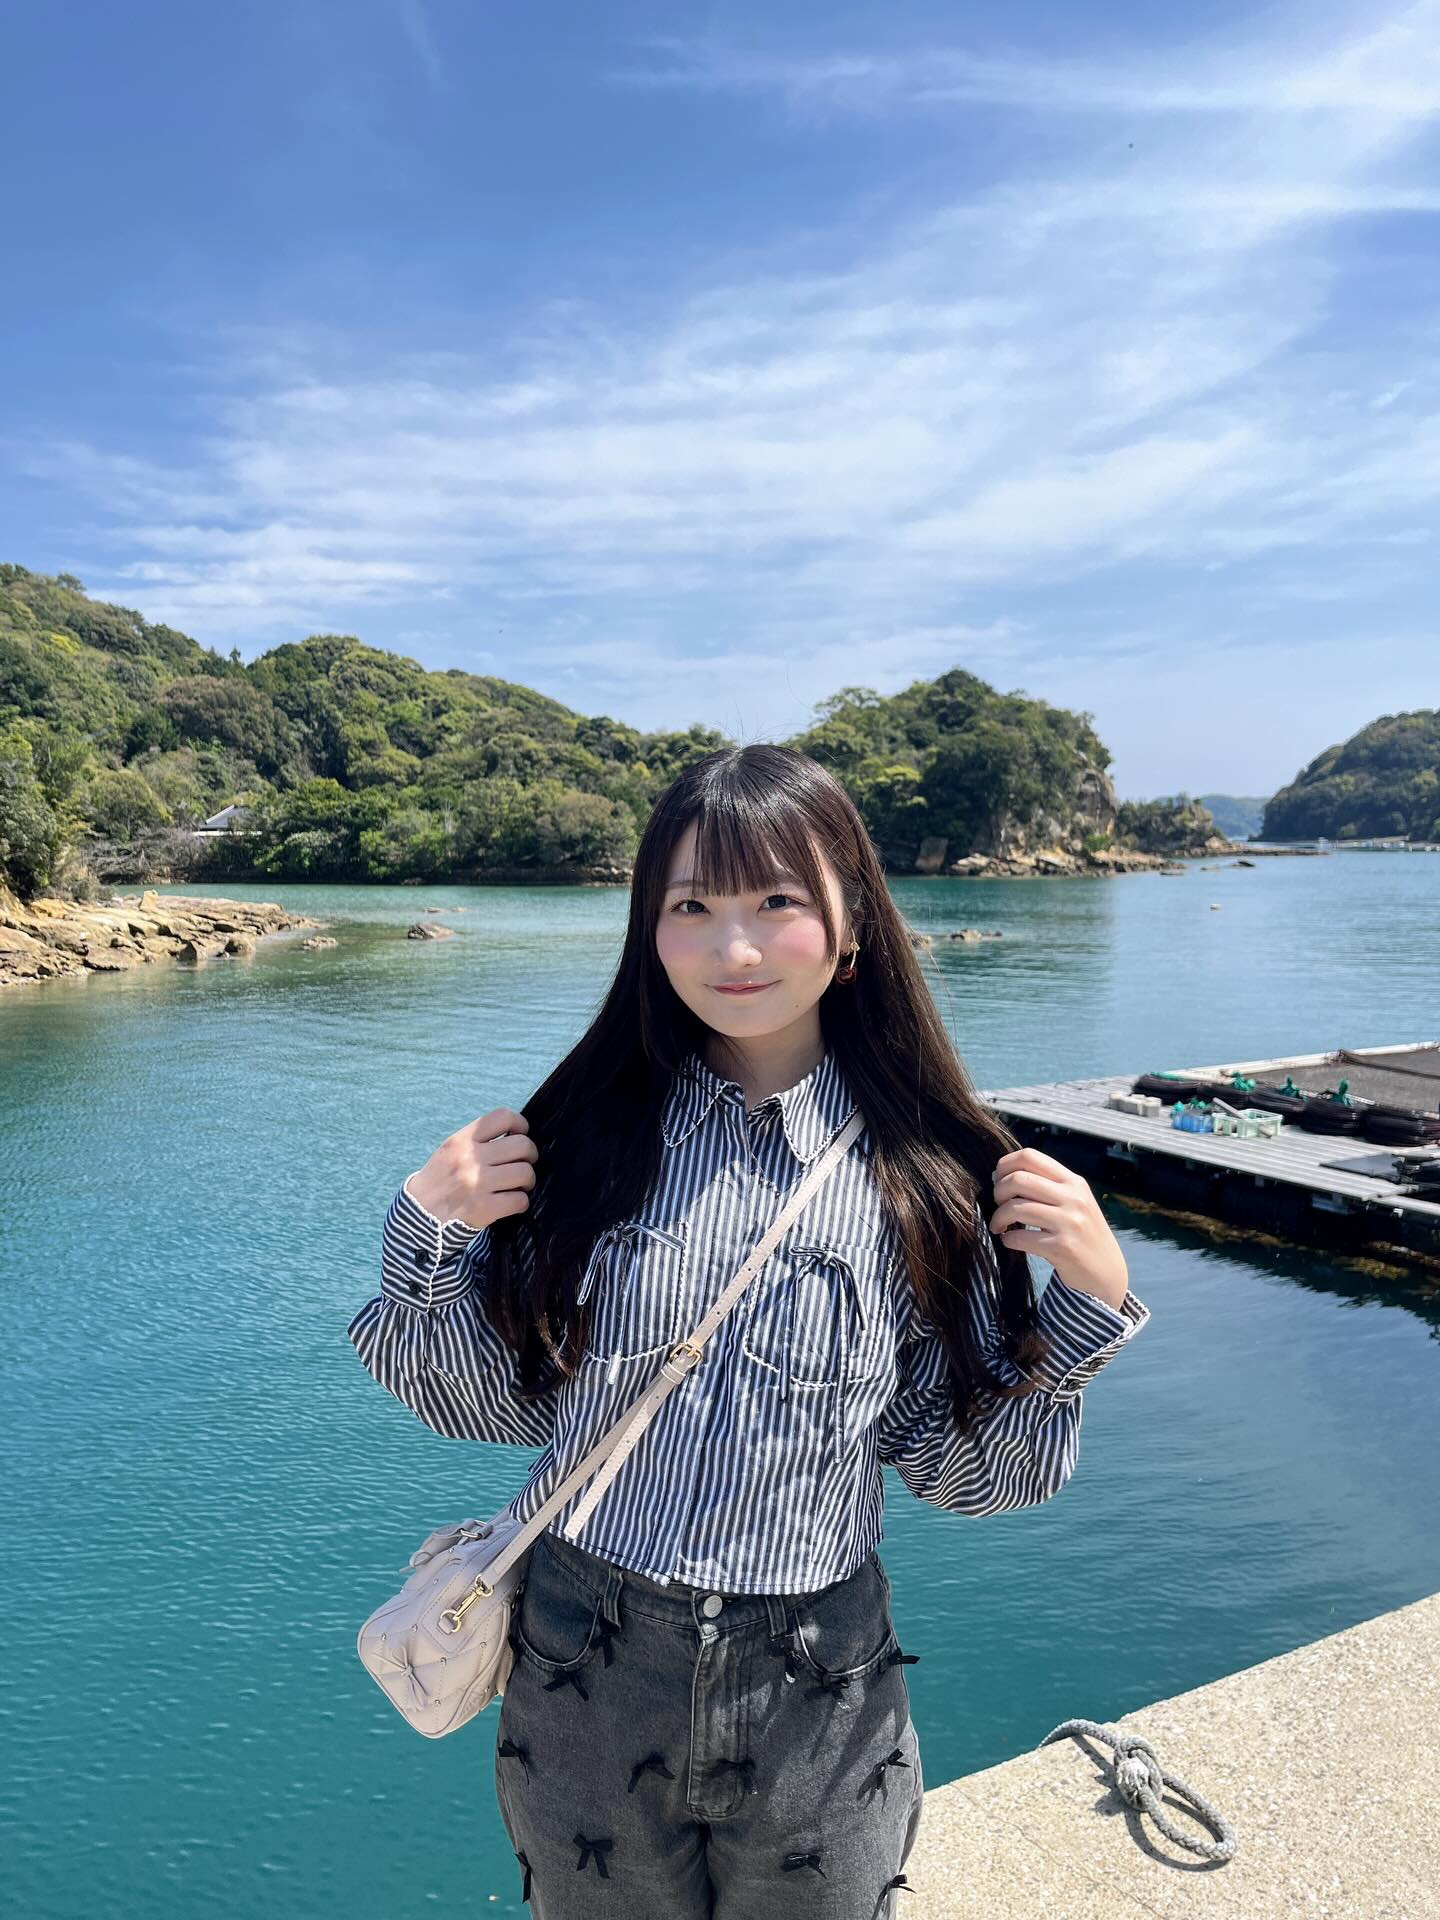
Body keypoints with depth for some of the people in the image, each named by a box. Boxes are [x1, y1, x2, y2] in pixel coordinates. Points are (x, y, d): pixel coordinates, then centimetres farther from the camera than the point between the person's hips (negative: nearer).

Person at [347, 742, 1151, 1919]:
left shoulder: (923, 1176, -11)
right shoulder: (583, 1138, -9)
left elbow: (965, 1472, -3)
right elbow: (494, 1406, -1)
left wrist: (1091, 1296, -15)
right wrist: (427, 1234, -15)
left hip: (820, 1706, 0)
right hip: (584, 1685, 1)